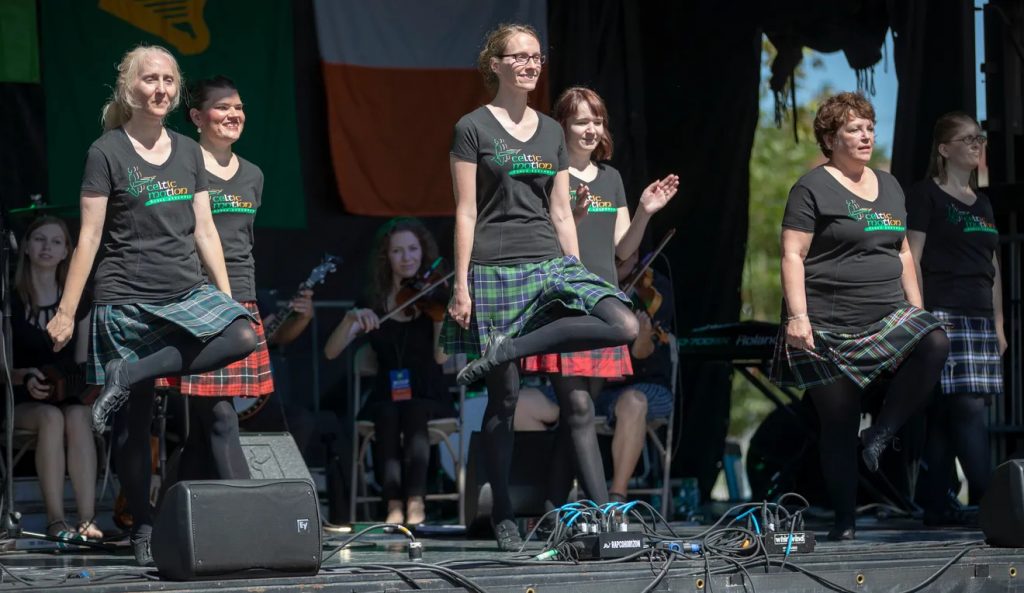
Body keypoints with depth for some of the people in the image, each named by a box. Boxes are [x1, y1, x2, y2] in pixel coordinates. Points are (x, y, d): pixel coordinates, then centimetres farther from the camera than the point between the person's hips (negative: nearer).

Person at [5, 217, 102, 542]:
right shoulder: (11, 302, 1)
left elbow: (82, 361, 10)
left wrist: (85, 380, -11)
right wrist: (25, 378, -19)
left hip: (69, 396, 2)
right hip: (22, 402, -2)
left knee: (77, 417, -34)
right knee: (51, 418, -36)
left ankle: (88, 519, -42)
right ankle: (55, 519, -38)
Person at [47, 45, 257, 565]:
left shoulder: (188, 152, 12)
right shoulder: (107, 153, -2)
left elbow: (204, 231, 14)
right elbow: (89, 237, -4)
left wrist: (227, 298, 7)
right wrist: (66, 311, -7)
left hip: (188, 292, 4)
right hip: (126, 298, -4)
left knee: (243, 338, -25)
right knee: (134, 420, -3)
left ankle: (131, 376, -16)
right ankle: (143, 531, 7)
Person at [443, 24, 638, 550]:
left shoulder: (552, 132, 15)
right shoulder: (473, 129, 0)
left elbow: (561, 213, 15)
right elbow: (465, 213, -4)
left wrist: (578, 273, 10)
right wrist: (461, 284, -9)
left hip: (549, 264, 5)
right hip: (494, 270, -5)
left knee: (624, 326, -22)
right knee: (504, 395, -3)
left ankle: (504, 350, -16)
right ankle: (502, 516, 6)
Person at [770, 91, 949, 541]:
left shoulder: (888, 186, 17)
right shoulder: (813, 189, -3)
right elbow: (793, 256, -8)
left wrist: (916, 309, 15)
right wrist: (797, 315, -18)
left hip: (889, 318, 5)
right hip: (829, 329, -5)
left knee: (934, 344, -26)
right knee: (838, 424, -1)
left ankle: (882, 433, -12)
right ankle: (844, 521, 10)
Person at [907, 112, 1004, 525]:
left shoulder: (981, 204, 21)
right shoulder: (926, 196, -1)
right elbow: (911, 259, -7)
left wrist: (999, 325, 18)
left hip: (980, 319, 7)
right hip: (944, 315, -7)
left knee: (944, 414, 5)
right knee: (966, 406, -15)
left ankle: (936, 506, 5)